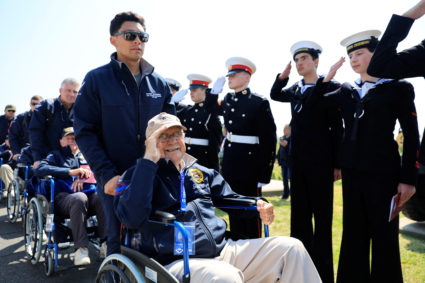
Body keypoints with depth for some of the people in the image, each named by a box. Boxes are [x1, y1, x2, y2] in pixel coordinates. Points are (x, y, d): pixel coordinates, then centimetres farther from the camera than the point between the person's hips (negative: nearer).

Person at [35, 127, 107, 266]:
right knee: (79, 198, -38)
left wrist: (83, 177, -7)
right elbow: (39, 170, 2)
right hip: (63, 196, -2)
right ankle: (81, 248, -35)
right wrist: (71, 172, -10)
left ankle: (106, 243, -30)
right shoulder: (56, 155, 23)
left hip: (89, 194, 2)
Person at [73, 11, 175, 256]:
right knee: (120, 242, 4)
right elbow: (84, 132, -5)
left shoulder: (159, 83, 10)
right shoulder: (97, 79, 0)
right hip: (116, 179, -3)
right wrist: (107, 175, -14)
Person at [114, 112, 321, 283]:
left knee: (290, 248, -3)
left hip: (224, 250, 7)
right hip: (178, 262, -6)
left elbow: (227, 198, 29)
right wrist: (149, 159, -17)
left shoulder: (201, 172, 20)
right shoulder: (137, 176, 2)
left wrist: (258, 206, 7)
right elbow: (132, 218, -18)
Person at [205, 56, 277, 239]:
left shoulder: (259, 103, -10)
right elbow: (212, 107, 31)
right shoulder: (227, 100, 9)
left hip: (250, 165, -7)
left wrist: (263, 175, -14)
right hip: (230, 164, 7)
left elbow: (269, 140, -11)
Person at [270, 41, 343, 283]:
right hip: (298, 162, 6)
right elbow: (275, 95, 30)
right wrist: (283, 76, 10)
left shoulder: (330, 88, -5)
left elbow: (337, 128, -7)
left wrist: (337, 164, -9)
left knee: (322, 218, 4)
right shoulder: (295, 90, 12)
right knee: (299, 217, 13)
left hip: (320, 163, -6)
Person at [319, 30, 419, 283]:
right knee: (353, 233, 13)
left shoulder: (399, 88, -1)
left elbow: (412, 136, -3)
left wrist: (408, 179, -8)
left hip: (383, 171, -4)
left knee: (384, 235, 6)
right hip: (352, 170, 4)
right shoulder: (346, 91, 10)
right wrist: (328, 76, 3)